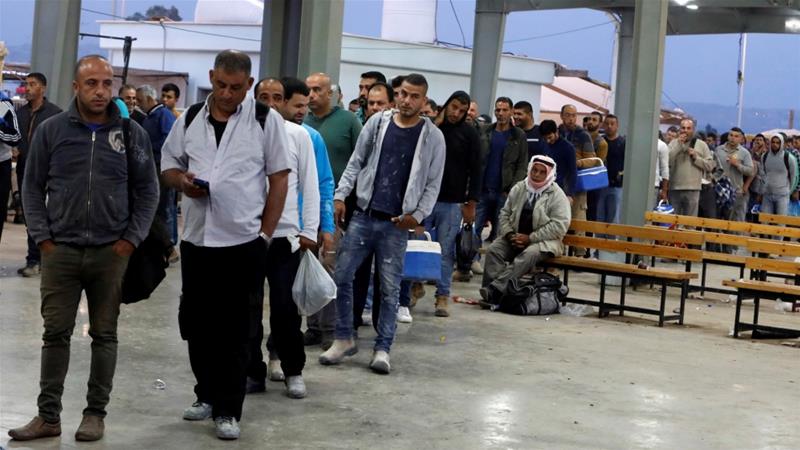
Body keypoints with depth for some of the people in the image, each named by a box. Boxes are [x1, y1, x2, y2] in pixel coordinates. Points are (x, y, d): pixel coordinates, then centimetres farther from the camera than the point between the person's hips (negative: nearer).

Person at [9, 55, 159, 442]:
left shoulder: (132, 133, 2)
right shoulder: (51, 130, 1)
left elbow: (147, 190, 7)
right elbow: (33, 186, 6)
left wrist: (132, 238, -1)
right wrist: (42, 236, -2)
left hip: (111, 253, 0)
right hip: (60, 250, 0)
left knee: (104, 335, 7)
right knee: (56, 334, 4)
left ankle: (95, 413, 17)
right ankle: (48, 415, 12)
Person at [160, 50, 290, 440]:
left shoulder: (267, 121, -4)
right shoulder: (190, 120, 7)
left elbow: (279, 179, -2)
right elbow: (168, 164, 17)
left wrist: (265, 235, -5)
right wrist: (182, 181, -7)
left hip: (243, 241, -4)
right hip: (196, 239, 4)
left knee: (235, 331, 1)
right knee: (195, 324, 13)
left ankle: (228, 409, 9)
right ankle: (207, 394, 29)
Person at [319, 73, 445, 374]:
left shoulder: (432, 137, 1)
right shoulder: (378, 122, 5)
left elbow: (433, 183, 3)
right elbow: (356, 162, 9)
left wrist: (418, 215, -7)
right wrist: (341, 194, 0)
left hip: (396, 225, -2)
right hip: (364, 216, 2)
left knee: (390, 288, 2)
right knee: (342, 276, 1)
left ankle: (383, 348, 11)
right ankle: (344, 339, 15)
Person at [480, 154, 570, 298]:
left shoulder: (557, 195, -5)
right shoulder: (518, 188, 9)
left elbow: (559, 225, -13)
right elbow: (505, 213, 13)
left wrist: (530, 238, -17)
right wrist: (509, 234, -8)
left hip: (544, 242, -5)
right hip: (515, 237, 5)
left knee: (529, 255, -36)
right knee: (493, 250, -22)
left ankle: (495, 288, -42)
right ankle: (491, 292, -31)